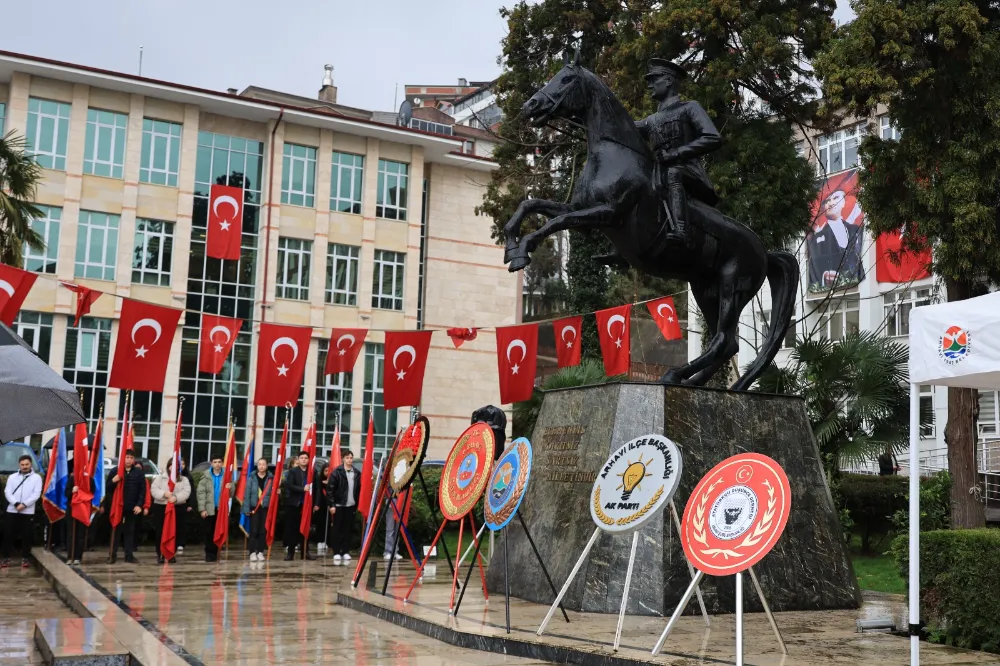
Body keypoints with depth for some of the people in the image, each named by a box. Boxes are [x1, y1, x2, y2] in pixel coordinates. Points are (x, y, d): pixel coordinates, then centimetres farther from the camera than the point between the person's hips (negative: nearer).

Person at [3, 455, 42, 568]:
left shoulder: (36, 478, 4)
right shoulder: (12, 477, 10)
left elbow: (36, 494, -4)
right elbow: (7, 492, 1)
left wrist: (24, 504, -15)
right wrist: (16, 504, -14)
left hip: (28, 512, -2)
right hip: (12, 511, 2)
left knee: (26, 535, 0)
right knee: (8, 534, 0)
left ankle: (24, 558, 8)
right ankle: (6, 558, 6)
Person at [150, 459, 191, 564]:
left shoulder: (183, 479, 8)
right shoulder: (160, 477, 5)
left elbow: (186, 491, -5)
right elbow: (153, 490, -4)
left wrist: (176, 497, -21)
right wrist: (164, 494, -20)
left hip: (177, 508, 1)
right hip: (160, 507, -1)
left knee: (174, 532, 3)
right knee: (160, 532, -3)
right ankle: (160, 555, 5)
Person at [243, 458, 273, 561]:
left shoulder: (271, 478, 2)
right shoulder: (251, 477, 0)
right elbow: (247, 494, -1)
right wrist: (246, 509, -6)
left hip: (266, 508, 1)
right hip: (254, 508, -1)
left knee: (263, 531, 4)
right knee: (254, 530, -2)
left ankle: (260, 552, 12)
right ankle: (253, 552, 1)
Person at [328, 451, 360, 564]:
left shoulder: (357, 473, 8)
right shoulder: (337, 472, -4)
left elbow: (359, 490, 11)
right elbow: (331, 489, -7)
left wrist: (358, 505, 7)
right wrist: (332, 505, -11)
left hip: (351, 506, 3)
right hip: (339, 505, -3)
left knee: (349, 530, 5)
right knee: (337, 530, 1)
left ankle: (345, 552, 12)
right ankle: (336, 553, 6)